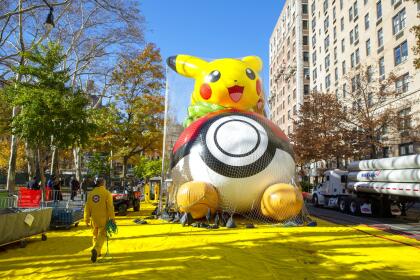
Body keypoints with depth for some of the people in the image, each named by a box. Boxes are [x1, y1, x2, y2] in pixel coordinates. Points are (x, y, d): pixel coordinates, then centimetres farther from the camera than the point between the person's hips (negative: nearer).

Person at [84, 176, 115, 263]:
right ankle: (95, 250, -22)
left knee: (95, 235, 19)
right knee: (102, 235, 0)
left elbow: (87, 207, 6)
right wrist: (112, 218, -8)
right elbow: (110, 207, -12)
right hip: (103, 219, -4)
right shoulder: (107, 193, -8)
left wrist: (87, 218, 14)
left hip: (94, 219, 4)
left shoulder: (91, 193, 5)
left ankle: (97, 252, 29)